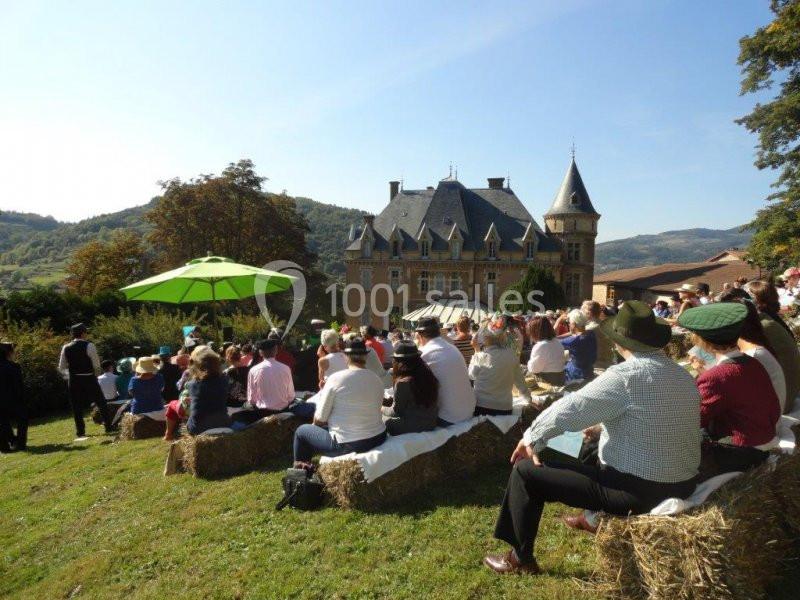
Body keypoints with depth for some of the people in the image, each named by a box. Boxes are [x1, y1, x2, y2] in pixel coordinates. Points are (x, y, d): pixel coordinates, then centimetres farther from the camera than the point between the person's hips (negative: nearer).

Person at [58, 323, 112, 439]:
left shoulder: (66, 348, 1)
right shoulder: (89, 345, -11)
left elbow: (61, 367, 5)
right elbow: (96, 364, -10)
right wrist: (96, 374, 7)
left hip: (73, 380, 3)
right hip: (89, 379, -3)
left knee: (77, 407, 11)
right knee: (101, 403, 9)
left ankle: (80, 432, 13)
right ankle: (108, 427, 11)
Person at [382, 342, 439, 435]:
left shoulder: (403, 383, -23)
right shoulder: (428, 376, -2)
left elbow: (396, 411, -12)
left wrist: (382, 409, 6)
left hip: (412, 427, -7)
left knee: (383, 419, 13)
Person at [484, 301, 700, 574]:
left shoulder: (626, 375, -20)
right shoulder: (684, 375, 4)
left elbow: (568, 409, -15)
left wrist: (531, 437, -1)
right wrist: (604, 426, 24)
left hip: (637, 490, -8)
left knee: (525, 470, 0)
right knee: (594, 448, 35)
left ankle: (521, 559, 16)